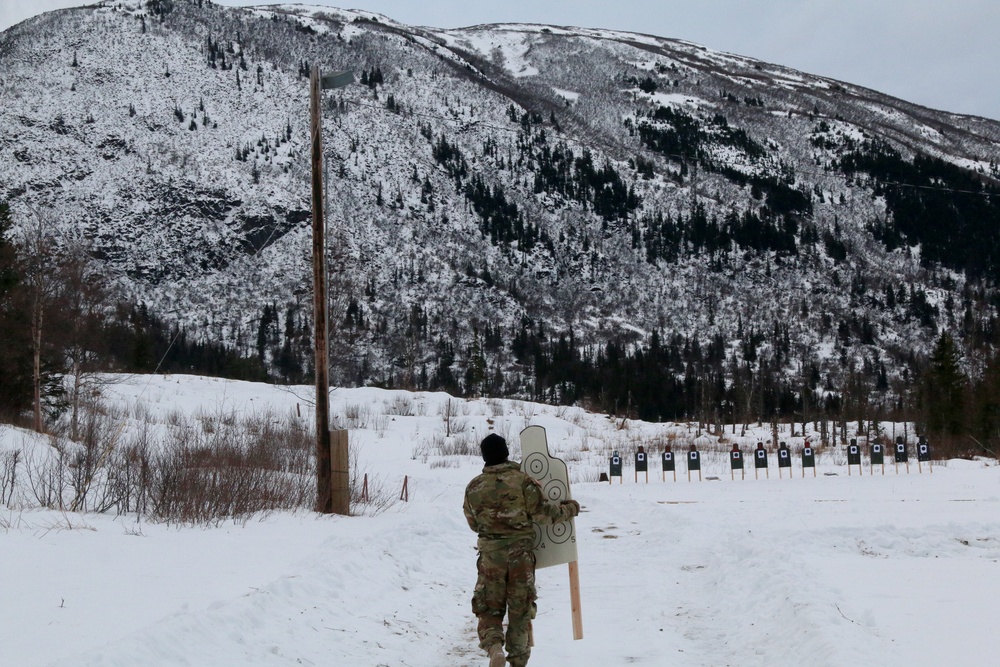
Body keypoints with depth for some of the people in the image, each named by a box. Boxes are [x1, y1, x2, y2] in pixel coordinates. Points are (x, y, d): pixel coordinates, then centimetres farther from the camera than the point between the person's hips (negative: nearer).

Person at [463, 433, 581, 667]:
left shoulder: (473, 487, 0)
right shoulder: (522, 480, -9)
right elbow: (542, 511, -10)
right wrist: (569, 509, 7)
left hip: (490, 554, 1)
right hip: (521, 553, -1)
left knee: (489, 608, 9)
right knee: (520, 608, 11)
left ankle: (494, 647, -18)